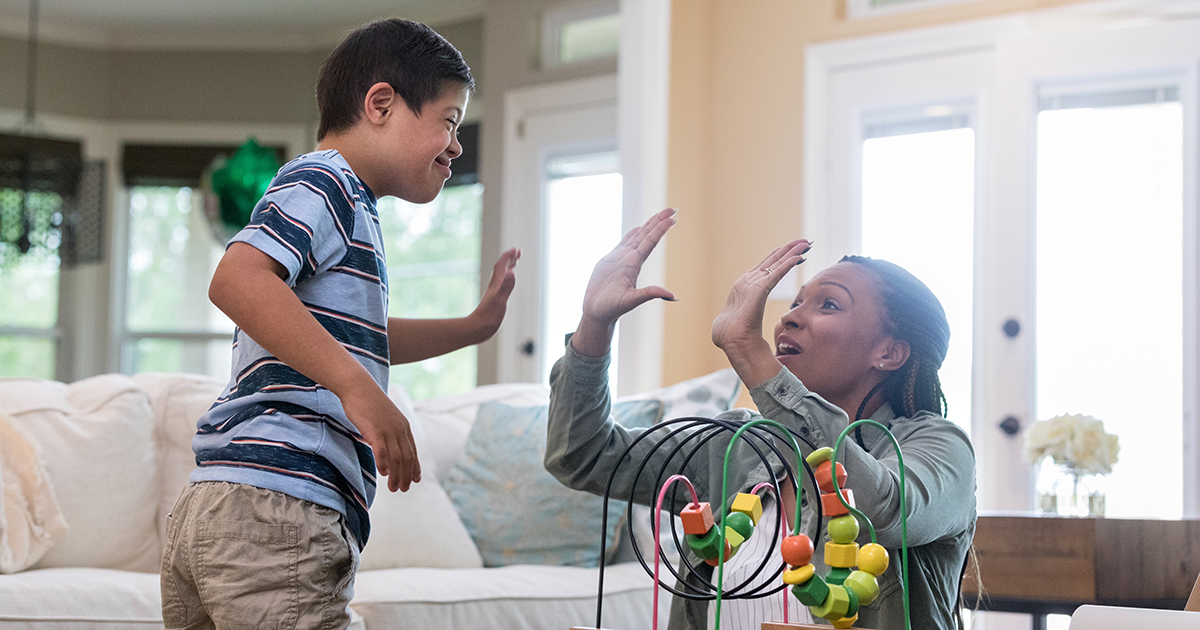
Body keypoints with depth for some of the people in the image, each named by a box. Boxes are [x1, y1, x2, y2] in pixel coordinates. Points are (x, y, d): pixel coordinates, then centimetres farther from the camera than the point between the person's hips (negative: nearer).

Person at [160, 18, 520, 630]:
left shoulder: (340, 201, 29)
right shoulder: (327, 181, -3)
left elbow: (350, 338, 46)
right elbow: (237, 279, -23)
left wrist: (471, 327, 43)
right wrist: (357, 386, -27)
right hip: (276, 509, -11)